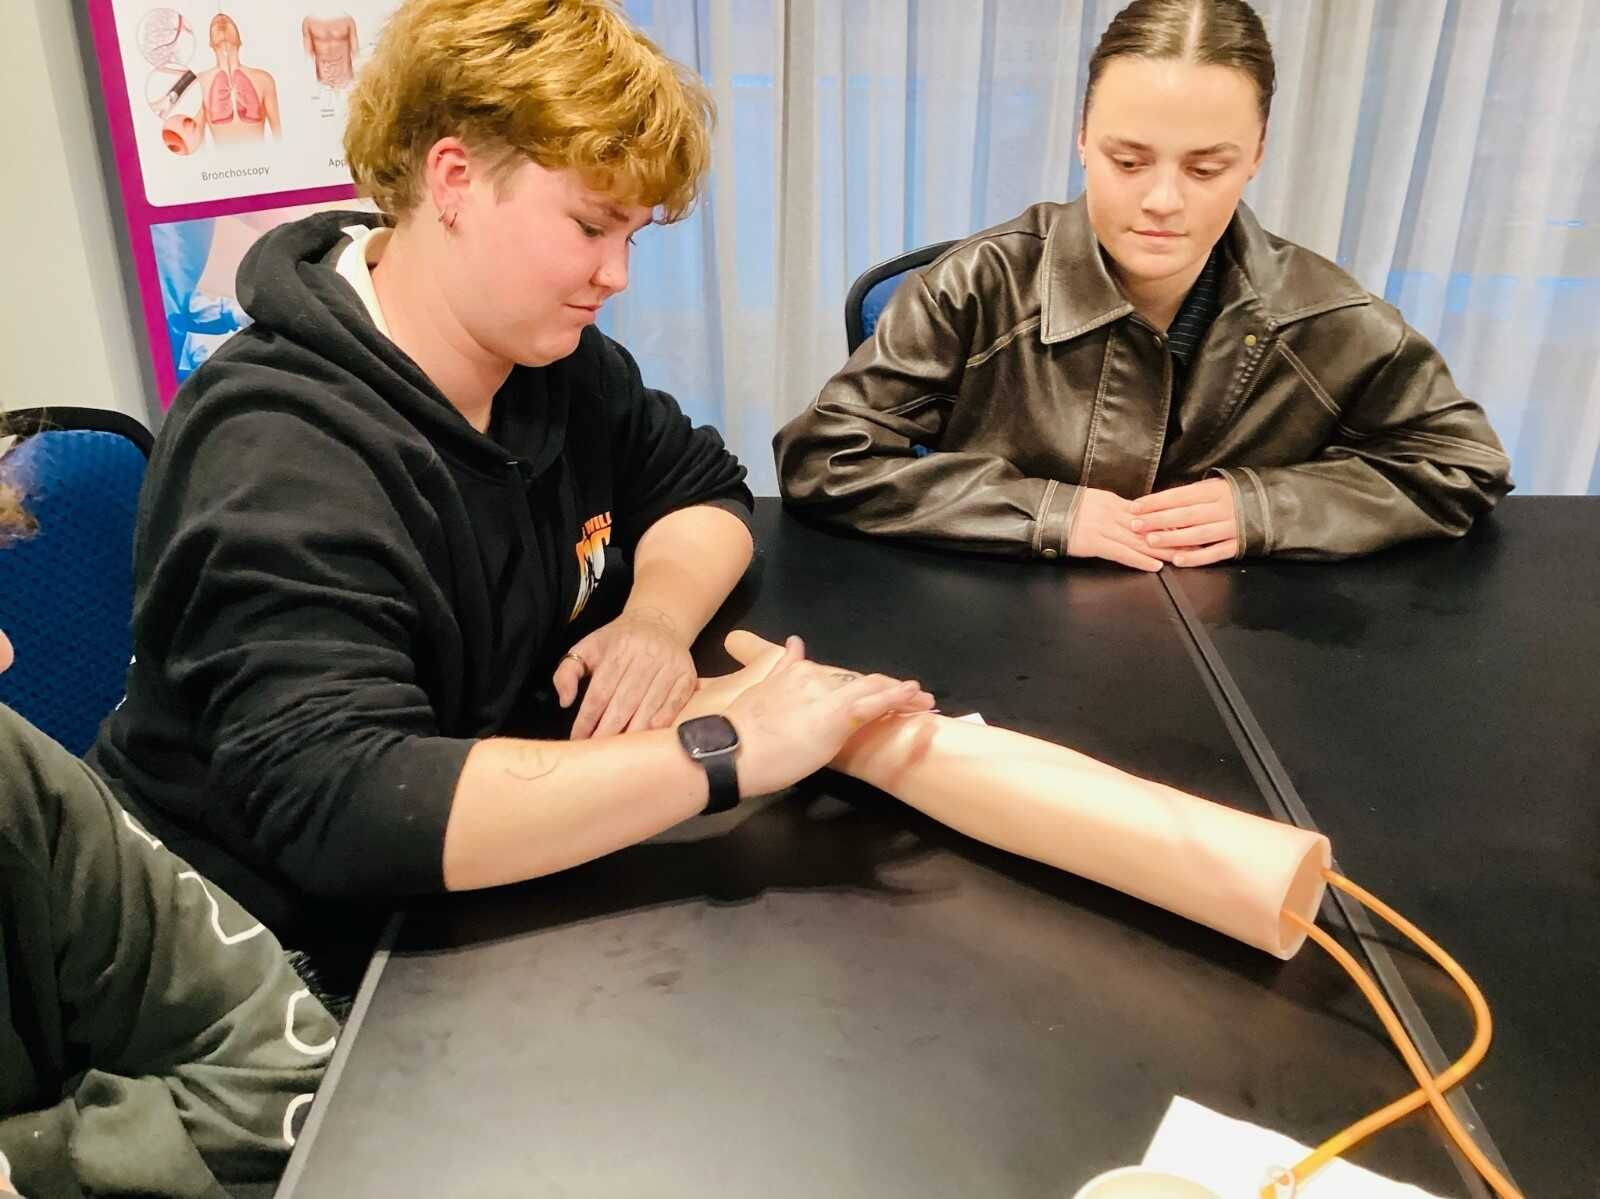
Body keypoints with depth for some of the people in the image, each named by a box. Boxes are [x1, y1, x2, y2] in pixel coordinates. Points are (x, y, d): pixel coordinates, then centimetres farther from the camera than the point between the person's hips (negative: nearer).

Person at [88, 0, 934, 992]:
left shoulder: (552, 359, -3)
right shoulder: (281, 454, -28)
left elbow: (702, 487, 7)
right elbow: (337, 803, -38)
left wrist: (657, 616, -15)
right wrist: (729, 750, -39)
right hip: (287, 970, -7)